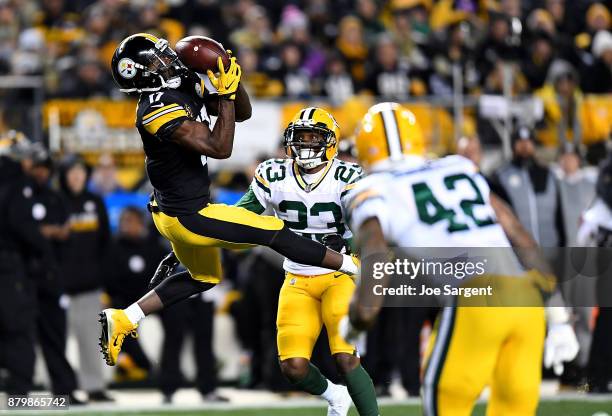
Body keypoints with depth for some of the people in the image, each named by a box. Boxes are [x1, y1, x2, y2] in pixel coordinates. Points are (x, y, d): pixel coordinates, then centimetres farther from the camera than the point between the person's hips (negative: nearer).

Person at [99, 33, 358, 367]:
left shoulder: (187, 87, 1)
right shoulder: (159, 109, -27)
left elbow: (242, 113, 7)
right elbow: (219, 148, -29)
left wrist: (231, 80, -10)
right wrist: (226, 94, -27)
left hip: (176, 210, 10)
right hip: (188, 216, -10)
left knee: (203, 277, 28)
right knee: (275, 232, -2)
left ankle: (123, 319, 24)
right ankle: (354, 265, 11)